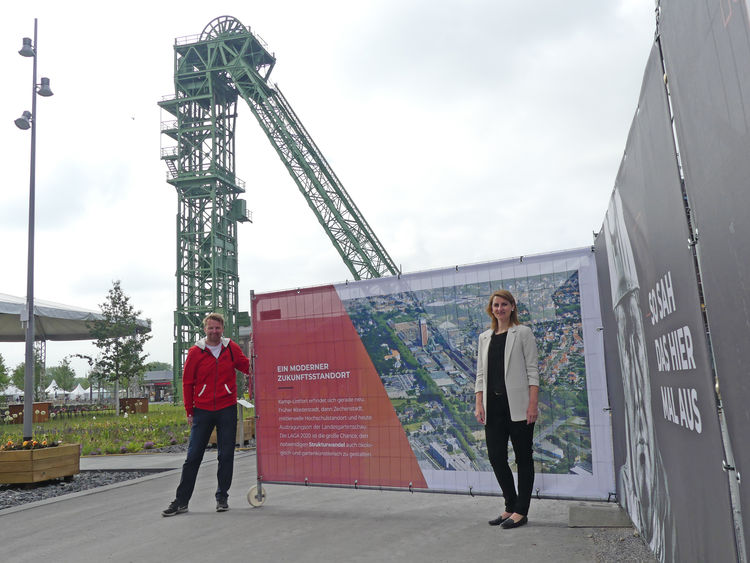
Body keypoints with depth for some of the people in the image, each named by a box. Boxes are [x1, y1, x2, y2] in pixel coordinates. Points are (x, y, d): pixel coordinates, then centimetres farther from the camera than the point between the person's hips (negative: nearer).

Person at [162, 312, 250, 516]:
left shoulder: (232, 349, 4)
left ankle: (222, 497, 19)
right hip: (202, 411, 0)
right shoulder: (195, 352, 1)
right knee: (193, 456, 3)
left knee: (226, 456, 6)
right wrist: (189, 411, 4)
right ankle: (181, 501, 12)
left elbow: (248, 366, 9)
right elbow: (188, 382, 5)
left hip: (227, 410, 1)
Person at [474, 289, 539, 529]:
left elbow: (532, 370, -4)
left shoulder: (522, 333, 2)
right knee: (496, 456, 4)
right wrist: (479, 404, 4)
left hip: (517, 404, -5)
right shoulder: (485, 338, 15)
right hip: (493, 405, 5)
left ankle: (521, 511, 11)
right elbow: (481, 373, 13)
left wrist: (533, 403, -12)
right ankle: (511, 506, 20)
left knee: (523, 457, 3)